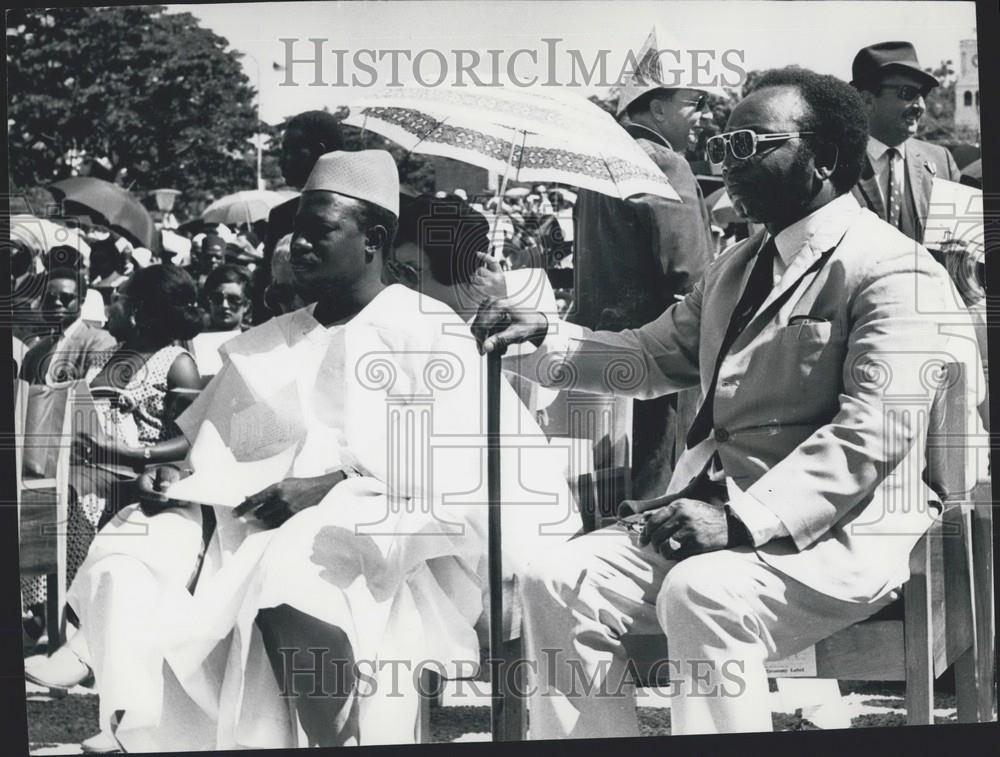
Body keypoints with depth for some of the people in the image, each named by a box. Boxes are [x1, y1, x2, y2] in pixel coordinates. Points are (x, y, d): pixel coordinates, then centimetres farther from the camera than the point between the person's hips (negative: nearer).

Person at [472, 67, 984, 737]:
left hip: (841, 531, -7)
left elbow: (873, 432, -19)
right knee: (556, 583, -12)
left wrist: (742, 518, -27)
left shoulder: (894, 272, -8)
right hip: (717, 513, 8)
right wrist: (546, 341, 8)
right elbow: (654, 357, 25)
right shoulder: (737, 267, 21)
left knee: (702, 593, -36)